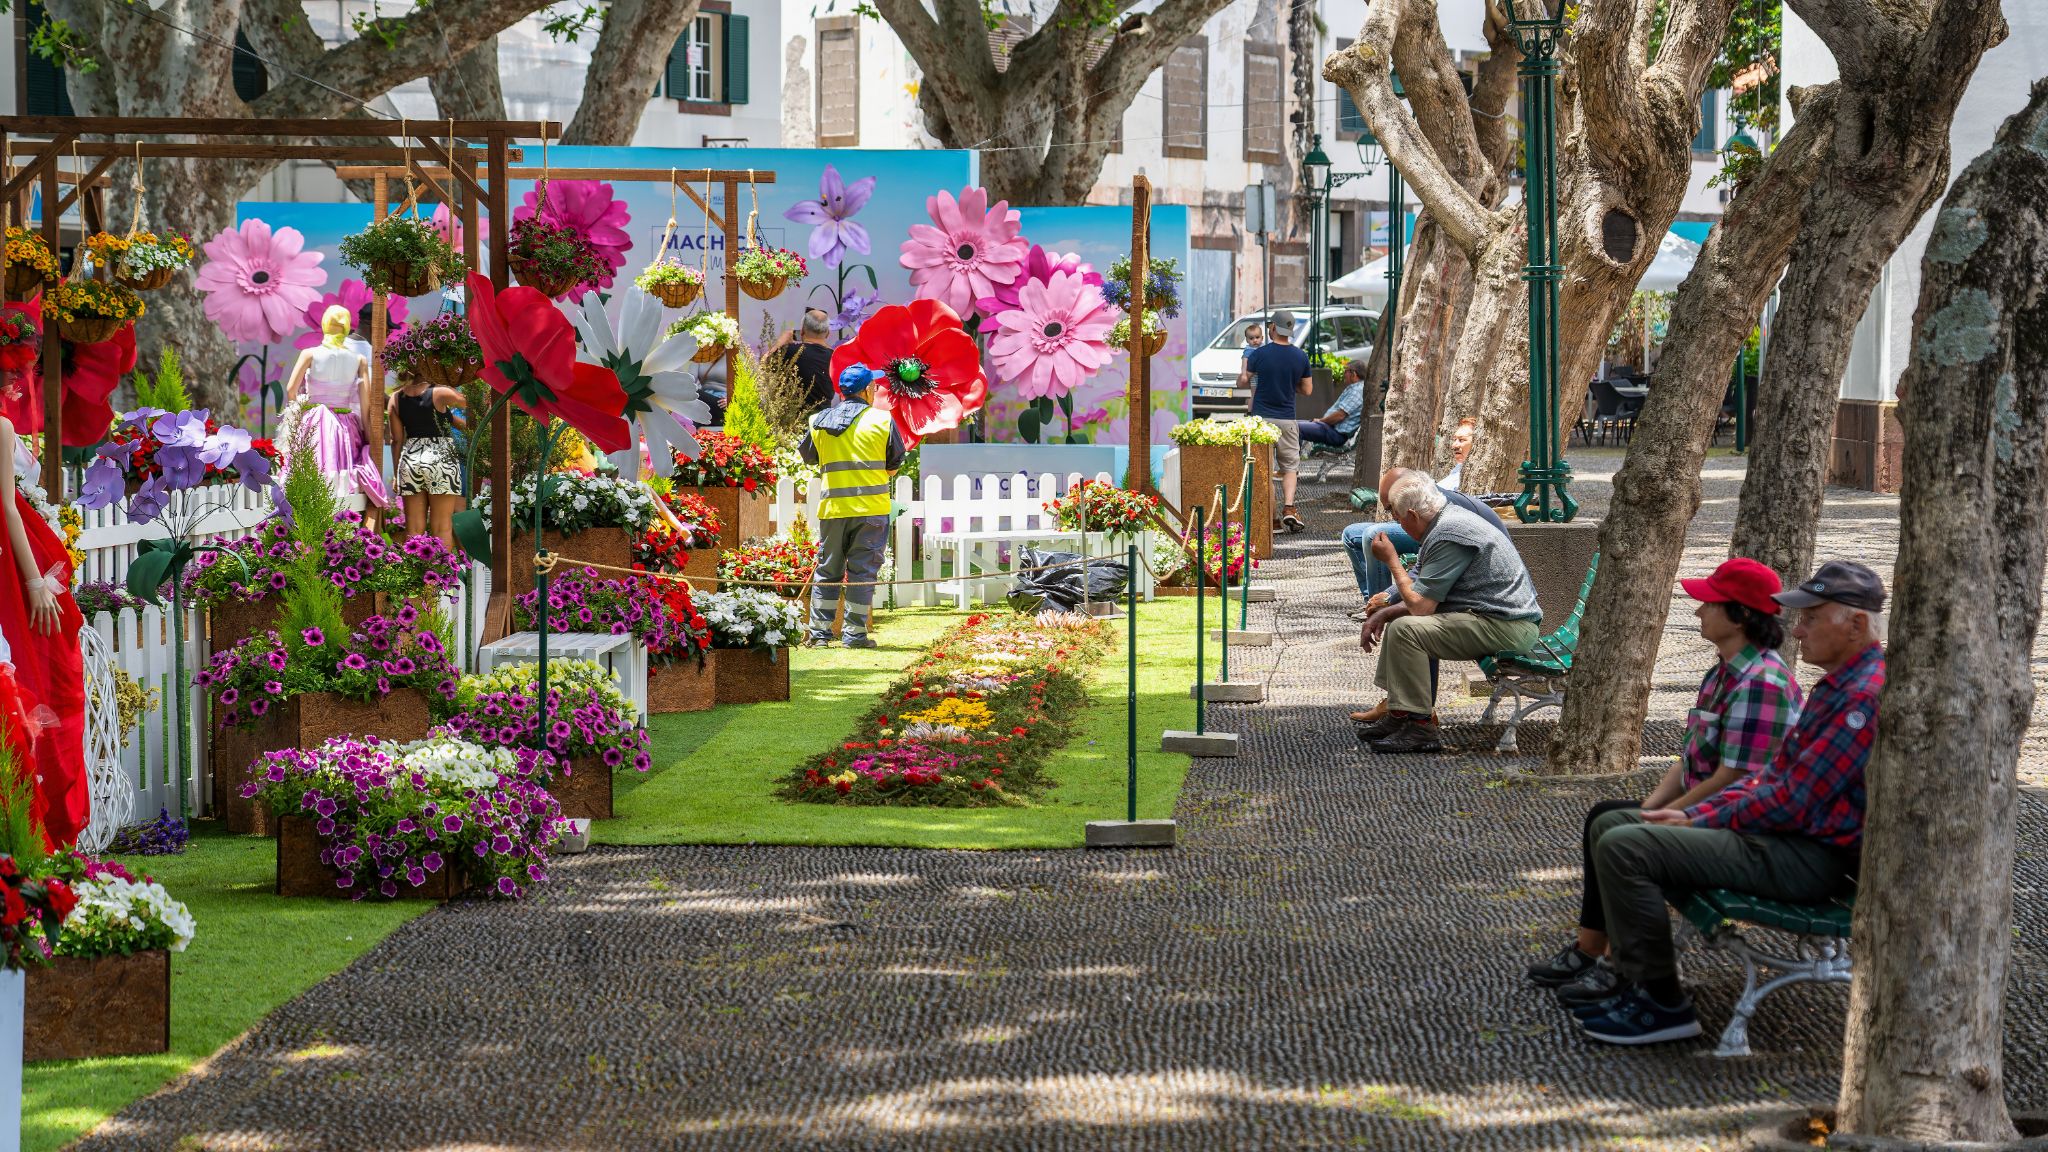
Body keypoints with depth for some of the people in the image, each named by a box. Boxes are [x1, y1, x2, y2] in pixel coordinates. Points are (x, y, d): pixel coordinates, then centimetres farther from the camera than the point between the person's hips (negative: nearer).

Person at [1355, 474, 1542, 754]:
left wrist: (1392, 560, -6)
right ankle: (1399, 714, 16)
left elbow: (1419, 605, -18)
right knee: (1398, 619, 19)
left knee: (1406, 629, -23)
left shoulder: (1447, 536, -19)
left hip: (1506, 628, -11)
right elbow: (1420, 595, 21)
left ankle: (1419, 727, -19)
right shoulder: (1450, 518, 14)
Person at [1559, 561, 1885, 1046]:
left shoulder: (1867, 695, -19)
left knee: (1624, 847, -20)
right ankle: (1637, 982, 11)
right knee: (1611, 825, 12)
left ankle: (1662, 1004, -11)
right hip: (1779, 831, 11)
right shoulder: (1840, 683, 16)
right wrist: (1694, 812, 7)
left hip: (1812, 857, -11)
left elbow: (1792, 802, -21)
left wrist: (1697, 822, -9)